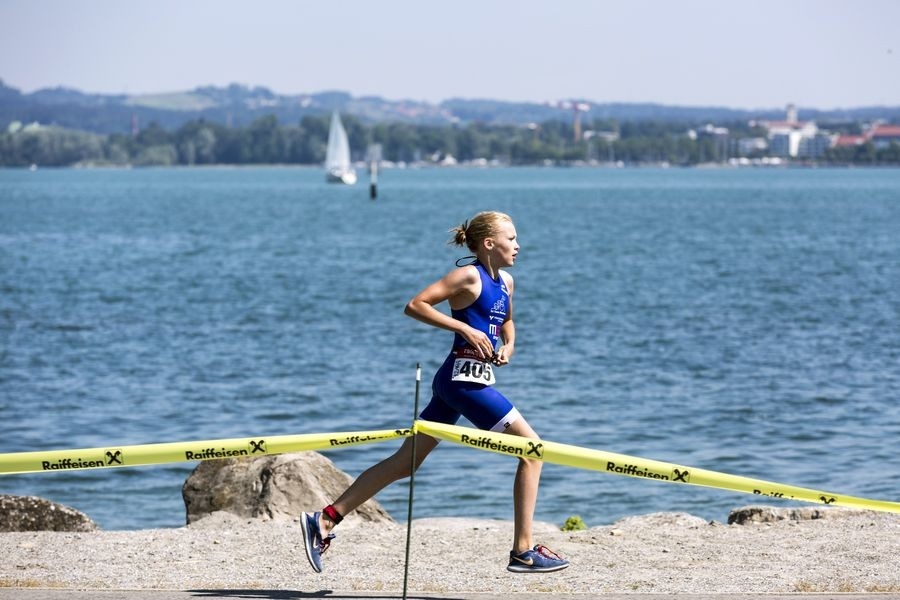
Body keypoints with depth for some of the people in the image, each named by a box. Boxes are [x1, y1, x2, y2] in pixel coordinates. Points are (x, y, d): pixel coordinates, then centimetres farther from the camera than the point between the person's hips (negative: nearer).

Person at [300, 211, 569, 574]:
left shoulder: (505, 282, 15)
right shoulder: (469, 276, -10)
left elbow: (506, 320, 34)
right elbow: (415, 305, -15)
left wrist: (508, 346, 12)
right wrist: (465, 329, -19)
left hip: (458, 381, 9)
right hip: (464, 377, -9)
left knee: (405, 462, 10)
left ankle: (325, 519, 11)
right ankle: (523, 551, -2)